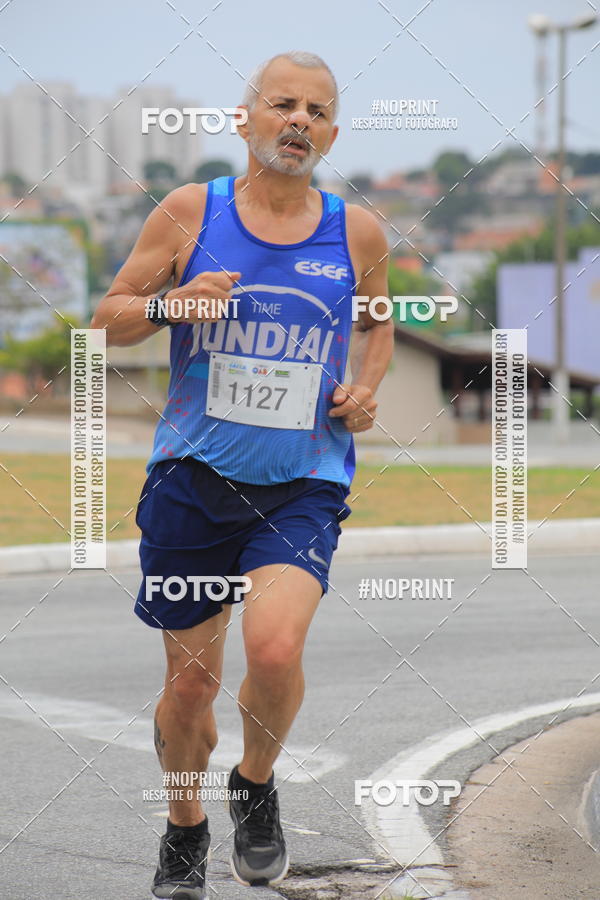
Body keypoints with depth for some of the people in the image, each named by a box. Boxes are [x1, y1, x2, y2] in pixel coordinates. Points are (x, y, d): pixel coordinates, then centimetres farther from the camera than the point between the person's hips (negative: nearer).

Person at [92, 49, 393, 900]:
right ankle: (185, 827, 34)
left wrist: (366, 385, 3)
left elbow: (377, 322, 22)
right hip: (193, 479, 0)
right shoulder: (190, 213, -1)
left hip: (303, 488, 0)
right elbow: (109, 319, 5)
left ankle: (257, 785, 6)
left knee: (275, 647, -24)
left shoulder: (357, 231, 3)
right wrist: (174, 303, -15)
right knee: (190, 680, 6)